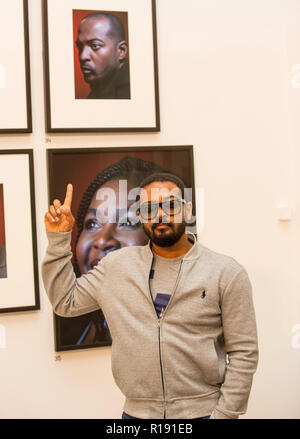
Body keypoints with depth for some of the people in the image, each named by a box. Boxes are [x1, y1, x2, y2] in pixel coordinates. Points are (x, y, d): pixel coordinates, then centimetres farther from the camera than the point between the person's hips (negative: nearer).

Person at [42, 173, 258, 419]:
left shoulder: (227, 273, -7)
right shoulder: (117, 265, 3)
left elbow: (243, 353, -7)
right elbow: (66, 302, 6)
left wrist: (225, 414, -11)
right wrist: (59, 239, 0)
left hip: (202, 411, -2)